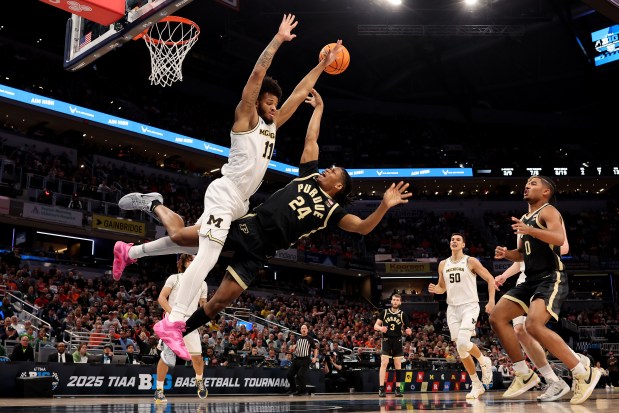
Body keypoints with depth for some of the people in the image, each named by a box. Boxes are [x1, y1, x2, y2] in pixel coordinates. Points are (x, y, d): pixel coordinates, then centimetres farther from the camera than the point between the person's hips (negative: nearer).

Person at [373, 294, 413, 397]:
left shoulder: (403, 314, 4)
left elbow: (407, 329, 9)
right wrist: (380, 328, -18)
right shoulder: (384, 312, 2)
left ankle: (398, 389, 11)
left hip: (397, 341, 2)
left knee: (398, 365, 3)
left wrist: (408, 331, -15)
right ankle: (381, 389, -11)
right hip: (386, 340, -1)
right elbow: (375, 326, 4)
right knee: (384, 363, -11)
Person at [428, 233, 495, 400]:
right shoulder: (443, 264, 10)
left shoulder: (471, 261, -4)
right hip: (452, 309, 5)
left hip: (469, 306, -5)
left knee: (463, 343, -25)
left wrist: (491, 301, -12)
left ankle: (484, 361, 5)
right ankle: (477, 385, 16)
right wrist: (435, 289, -3)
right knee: (461, 350, 3)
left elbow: (490, 279, -2)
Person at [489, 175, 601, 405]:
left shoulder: (548, 211, -6)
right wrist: (507, 254, 9)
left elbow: (560, 239, -26)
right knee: (497, 318, 1)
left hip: (551, 279, -9)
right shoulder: (524, 219, 20)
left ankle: (583, 373, -15)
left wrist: (529, 230, -37)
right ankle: (525, 375, 9)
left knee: (533, 325, -29)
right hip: (531, 280, 9)